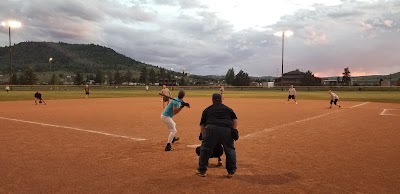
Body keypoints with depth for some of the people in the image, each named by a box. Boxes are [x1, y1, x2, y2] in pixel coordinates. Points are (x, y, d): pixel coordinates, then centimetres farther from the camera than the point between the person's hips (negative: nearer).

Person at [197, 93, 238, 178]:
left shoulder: (207, 109, 23)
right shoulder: (228, 109, 24)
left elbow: (202, 125, 21)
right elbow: (235, 120, 15)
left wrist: (204, 136, 28)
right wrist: (232, 132, 18)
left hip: (211, 128, 0)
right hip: (226, 129, 1)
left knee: (205, 149, 14)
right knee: (230, 150, 17)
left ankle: (202, 171, 22)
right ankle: (231, 171, 22)